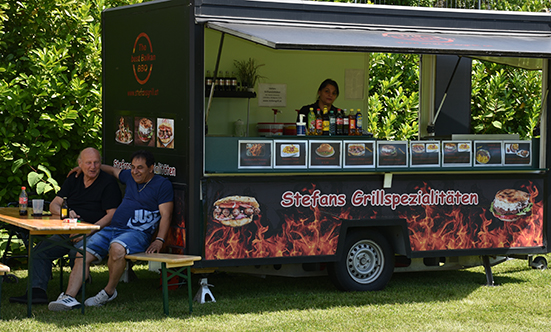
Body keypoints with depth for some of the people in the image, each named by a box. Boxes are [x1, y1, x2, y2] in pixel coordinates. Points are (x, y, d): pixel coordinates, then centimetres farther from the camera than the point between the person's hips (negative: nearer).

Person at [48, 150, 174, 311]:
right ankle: (69, 297, -22)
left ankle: (109, 291, -16)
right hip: (111, 229, 7)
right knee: (83, 254, -14)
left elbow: (166, 215, -5)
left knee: (117, 247, -38)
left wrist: (159, 240, -17)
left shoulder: (163, 185, 3)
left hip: (138, 233, -7)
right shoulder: (130, 177, 21)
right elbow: (113, 170, 42)